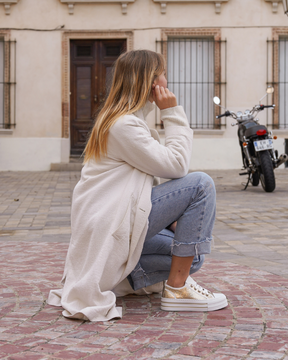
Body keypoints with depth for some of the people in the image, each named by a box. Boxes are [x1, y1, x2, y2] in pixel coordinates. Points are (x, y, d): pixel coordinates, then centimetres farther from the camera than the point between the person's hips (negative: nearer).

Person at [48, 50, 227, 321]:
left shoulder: (128, 119, 18)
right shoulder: (124, 125, -15)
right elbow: (175, 165, -16)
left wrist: (174, 215, 9)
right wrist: (173, 114, -8)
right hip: (110, 225, -10)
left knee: (192, 257, 7)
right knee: (201, 184, -16)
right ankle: (177, 288, -14)